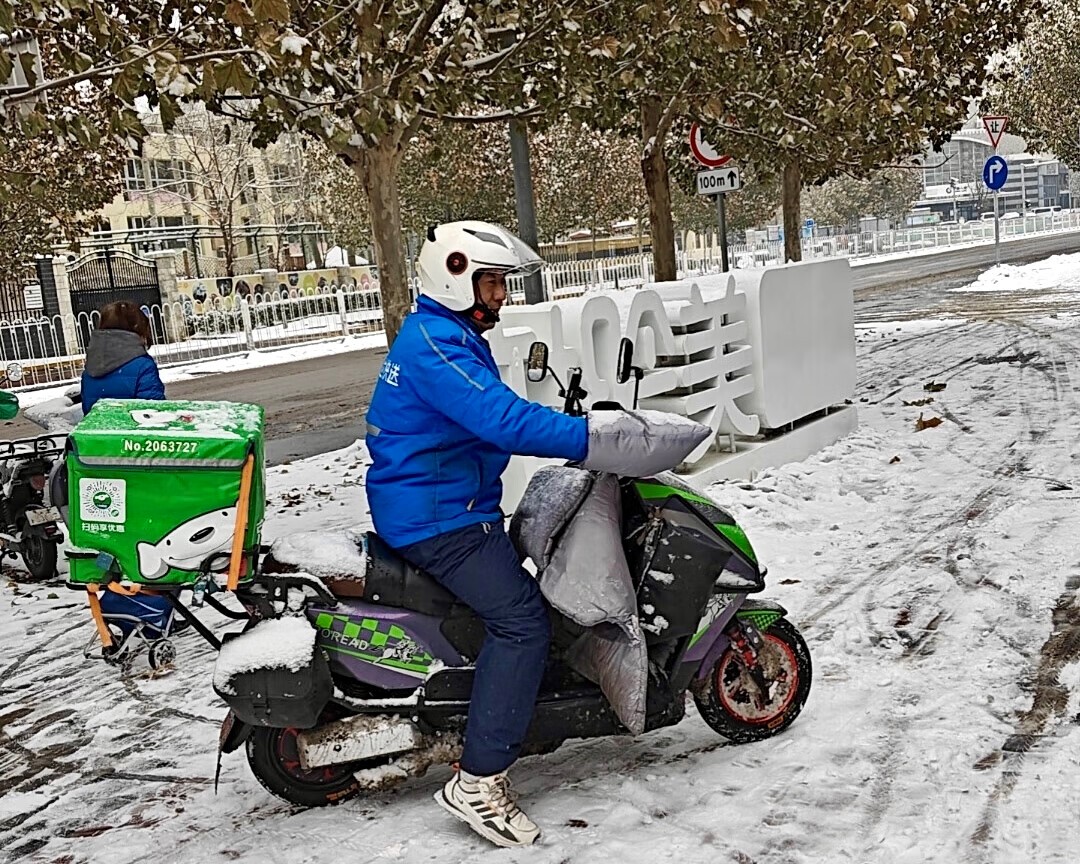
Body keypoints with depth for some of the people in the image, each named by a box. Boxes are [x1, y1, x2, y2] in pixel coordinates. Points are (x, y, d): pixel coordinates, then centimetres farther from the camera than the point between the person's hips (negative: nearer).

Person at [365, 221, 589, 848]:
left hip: (447, 508, 11)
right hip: (438, 519, -11)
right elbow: (502, 419, -31)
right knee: (522, 620, -18)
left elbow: (495, 415, 22)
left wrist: (574, 427, 13)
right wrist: (591, 437, -29)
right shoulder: (435, 345, -20)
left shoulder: (447, 335, 16)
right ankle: (479, 780, -15)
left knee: (525, 589, 20)